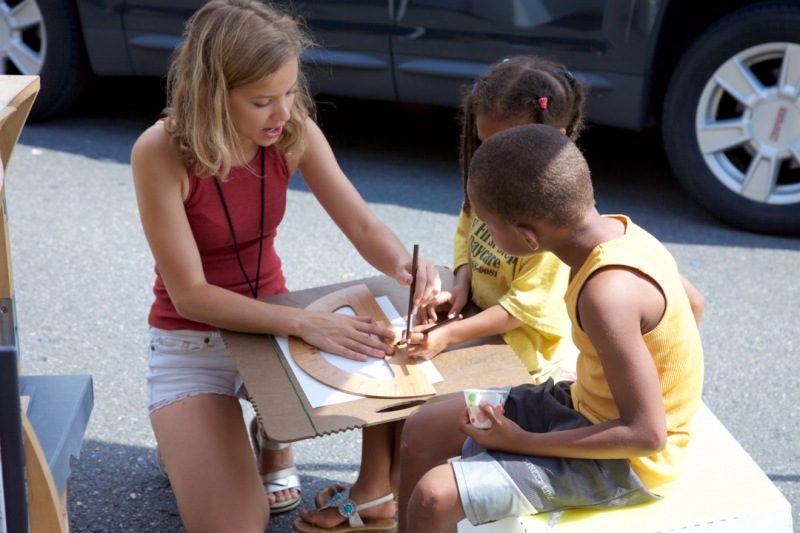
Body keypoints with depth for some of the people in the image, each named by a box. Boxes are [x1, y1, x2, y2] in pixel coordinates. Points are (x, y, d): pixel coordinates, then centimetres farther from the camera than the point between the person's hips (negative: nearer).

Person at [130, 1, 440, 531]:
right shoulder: (161, 152, -24)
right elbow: (189, 294, -24)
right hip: (192, 343, -4)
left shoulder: (295, 133, -12)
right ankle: (186, 439, 17)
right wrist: (303, 321, -35)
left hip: (274, 322, 4)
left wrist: (405, 265, -36)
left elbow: (365, 227, -12)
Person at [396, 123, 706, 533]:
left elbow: (647, 433, -29)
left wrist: (523, 443, -21)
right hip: (584, 405, 9)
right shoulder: (615, 230, -6)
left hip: (622, 459, -9)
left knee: (433, 498, -20)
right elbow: (689, 303, 11)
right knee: (422, 430, 11)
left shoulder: (607, 294, -32)